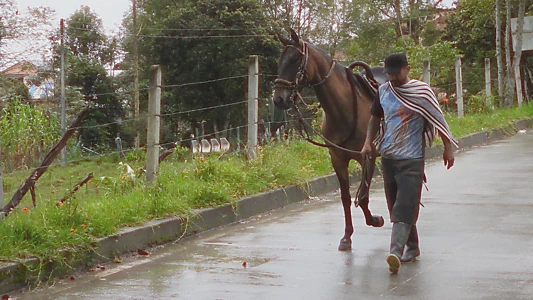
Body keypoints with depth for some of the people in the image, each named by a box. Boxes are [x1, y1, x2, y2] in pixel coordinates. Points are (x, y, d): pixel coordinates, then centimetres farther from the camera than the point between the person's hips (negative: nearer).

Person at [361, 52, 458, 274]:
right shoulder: (383, 91, 8)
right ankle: (412, 247, 24)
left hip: (412, 158, -5)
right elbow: (375, 118, 19)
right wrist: (368, 142, 6)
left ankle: (396, 251, -24)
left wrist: (448, 147, 3)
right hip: (388, 156, 5)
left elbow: (437, 120, 1)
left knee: (405, 206, -14)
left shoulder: (422, 92, -4)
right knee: (395, 206, 11)